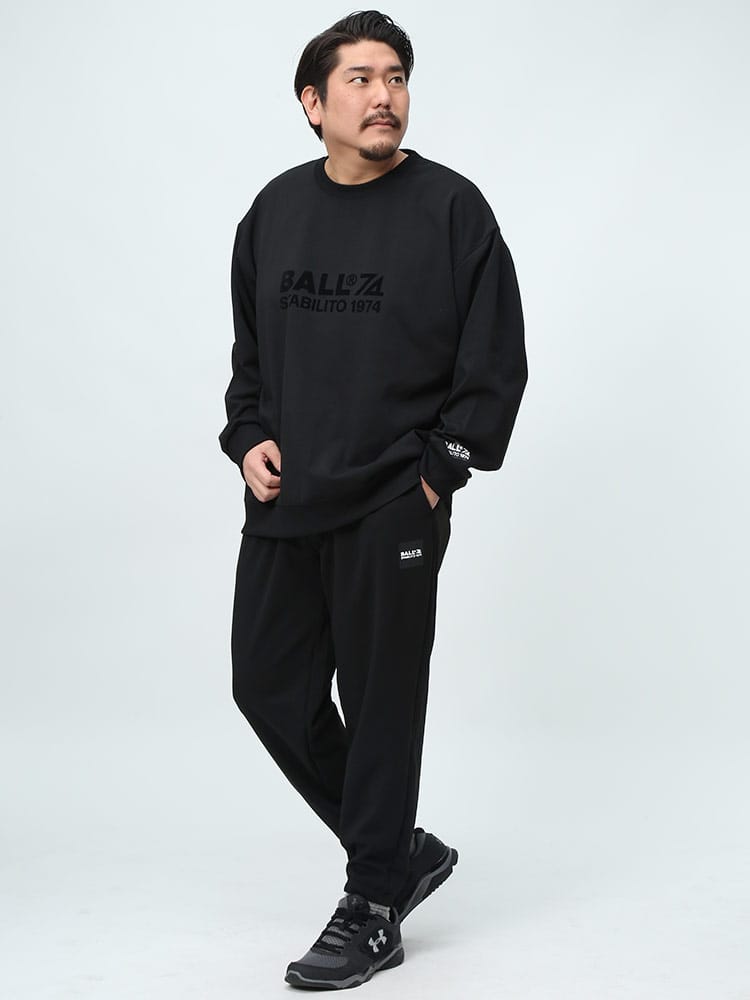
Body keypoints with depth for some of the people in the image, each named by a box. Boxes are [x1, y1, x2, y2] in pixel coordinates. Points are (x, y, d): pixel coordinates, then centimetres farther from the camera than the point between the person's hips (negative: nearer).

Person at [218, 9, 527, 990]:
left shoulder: (452, 207, -5)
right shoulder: (275, 210, 9)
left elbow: (497, 363, -4)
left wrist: (438, 470, -10)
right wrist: (249, 438, 5)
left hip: (393, 509, -6)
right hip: (283, 505, 6)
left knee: (381, 705, 2)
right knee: (270, 688, 9)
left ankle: (373, 909, 18)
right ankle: (402, 850, 28)